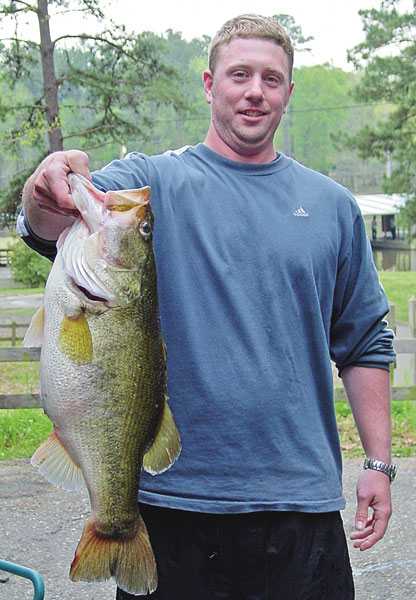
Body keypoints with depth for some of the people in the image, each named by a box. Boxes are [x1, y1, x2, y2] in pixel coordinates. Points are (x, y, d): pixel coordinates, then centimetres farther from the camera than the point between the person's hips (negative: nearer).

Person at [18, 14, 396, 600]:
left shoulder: (332, 205, 9)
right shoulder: (151, 182, 1)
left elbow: (365, 343, 12)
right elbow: (56, 228, -19)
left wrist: (380, 464, 7)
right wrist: (49, 193, -42)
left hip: (302, 495, 2)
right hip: (172, 493, -2)